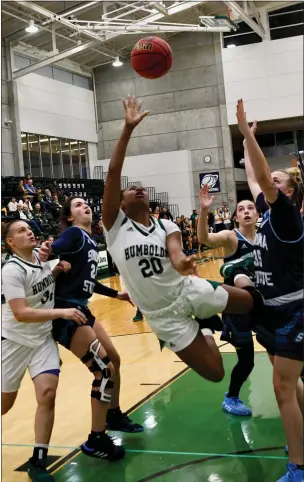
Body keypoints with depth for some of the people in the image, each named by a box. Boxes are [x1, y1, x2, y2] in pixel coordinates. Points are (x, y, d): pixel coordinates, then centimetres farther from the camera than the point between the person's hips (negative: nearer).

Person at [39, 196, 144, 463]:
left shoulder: (91, 241, 15)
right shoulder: (73, 234, -11)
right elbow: (51, 252, -29)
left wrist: (117, 294, 31)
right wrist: (45, 253, -52)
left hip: (80, 309, 10)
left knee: (114, 359, 19)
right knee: (104, 369, -9)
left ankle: (114, 415, 39)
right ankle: (96, 440, 3)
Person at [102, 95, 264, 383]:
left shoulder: (167, 226, 2)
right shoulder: (115, 226, -7)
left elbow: (175, 253, -19)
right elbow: (113, 172, -17)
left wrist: (182, 262, -43)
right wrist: (128, 129, -22)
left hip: (188, 292, 3)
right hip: (163, 316, -3)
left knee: (253, 300, 9)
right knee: (214, 372, 2)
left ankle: (206, 326, 36)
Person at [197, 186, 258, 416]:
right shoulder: (231, 237, -13)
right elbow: (204, 238, -31)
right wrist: (204, 211, -47)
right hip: (236, 305, -6)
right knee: (246, 358, 1)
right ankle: (231, 399, 24)